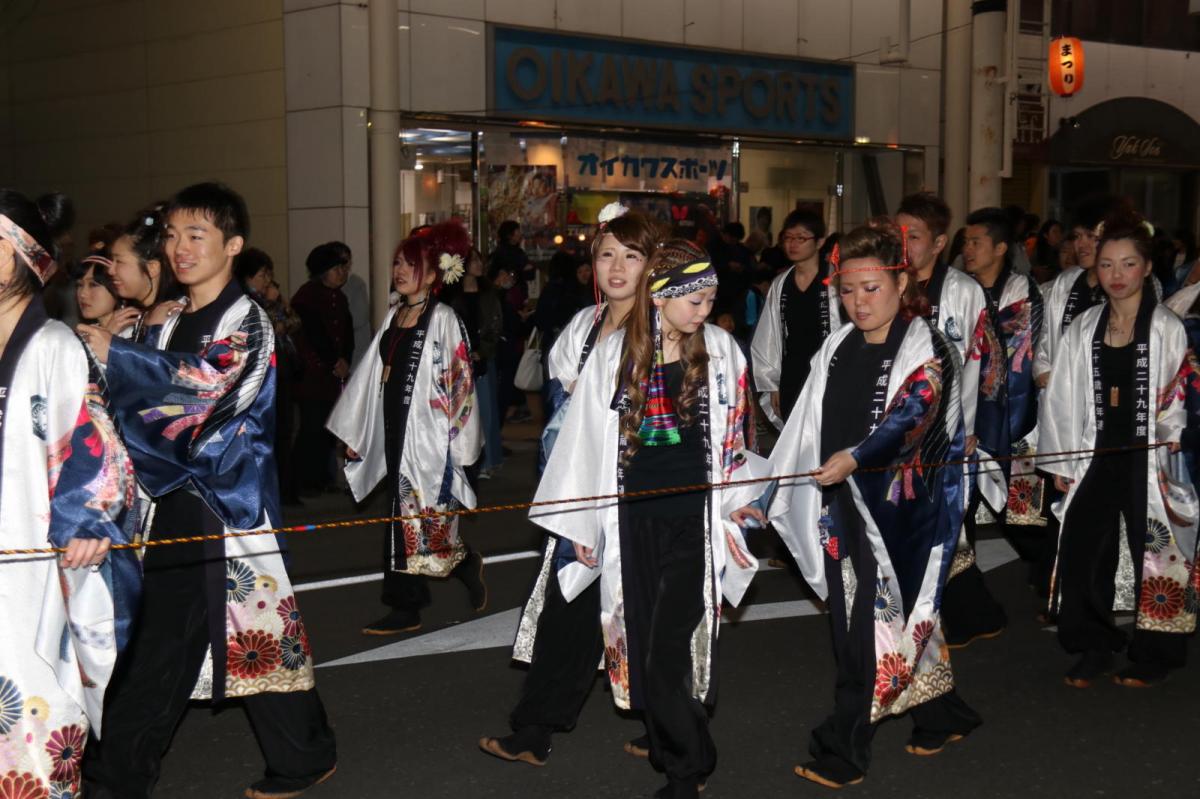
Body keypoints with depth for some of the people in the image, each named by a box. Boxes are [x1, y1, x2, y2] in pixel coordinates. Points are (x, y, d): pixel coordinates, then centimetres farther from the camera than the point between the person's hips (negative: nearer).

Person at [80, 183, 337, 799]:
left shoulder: (247, 322, -9)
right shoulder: (169, 320, 14)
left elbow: (206, 386, -25)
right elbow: (141, 402, 17)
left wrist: (116, 355, -21)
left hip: (229, 506, -7)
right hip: (172, 499, 7)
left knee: (253, 632, 0)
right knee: (155, 640, 11)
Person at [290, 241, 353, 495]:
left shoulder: (340, 298, 19)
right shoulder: (307, 295, -6)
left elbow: (348, 333, 13)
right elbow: (314, 332, -12)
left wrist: (345, 361, -3)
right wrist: (334, 361, -8)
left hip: (335, 374, 7)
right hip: (313, 374, -7)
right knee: (312, 428, -8)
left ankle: (322, 479, 12)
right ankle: (304, 481, -1)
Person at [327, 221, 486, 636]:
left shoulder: (442, 319, -8)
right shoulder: (393, 317, 13)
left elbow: (456, 382, -10)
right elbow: (372, 376, 15)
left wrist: (455, 443, -13)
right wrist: (355, 434, 16)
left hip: (426, 431, -7)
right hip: (394, 429, 7)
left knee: (417, 517, -5)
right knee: (403, 516, 9)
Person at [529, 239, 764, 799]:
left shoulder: (721, 349, 0)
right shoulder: (613, 354, 1)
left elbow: (733, 436, 5)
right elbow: (586, 439, 6)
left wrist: (738, 505, 2)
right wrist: (581, 522, 6)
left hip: (694, 516, -2)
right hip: (632, 515, 2)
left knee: (675, 644, -5)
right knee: (643, 637, 7)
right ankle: (666, 739, 24)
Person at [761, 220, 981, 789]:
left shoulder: (927, 350, -7)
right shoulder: (837, 349, 12)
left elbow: (911, 415, -24)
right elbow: (807, 430, 17)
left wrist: (855, 457, -40)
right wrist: (763, 493, 16)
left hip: (901, 508, -7)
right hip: (843, 509, 7)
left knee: (876, 626, -5)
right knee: (853, 626, 11)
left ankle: (842, 752, 5)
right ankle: (941, 718, 29)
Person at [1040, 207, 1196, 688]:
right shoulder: (1083, 329, 8)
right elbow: (1064, 398, 10)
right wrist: (1062, 463, 7)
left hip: (1149, 459, -3)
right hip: (1097, 458, 3)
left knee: (1155, 557, 3)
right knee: (1080, 555, -2)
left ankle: (1153, 657, 20)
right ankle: (1094, 649, 15)